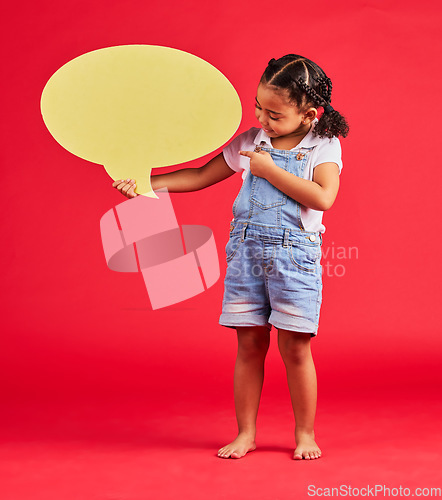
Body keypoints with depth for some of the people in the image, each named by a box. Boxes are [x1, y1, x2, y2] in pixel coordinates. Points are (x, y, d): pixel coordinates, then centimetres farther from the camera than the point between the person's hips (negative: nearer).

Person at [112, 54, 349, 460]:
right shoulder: (251, 142, 8)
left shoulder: (323, 146, -2)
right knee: (249, 344, 6)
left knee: (295, 347, -1)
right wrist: (145, 183, 5)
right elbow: (201, 176, 13)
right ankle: (246, 433, 18)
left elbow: (323, 198, -18)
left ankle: (305, 434, 16)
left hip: (294, 253, -3)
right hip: (246, 249, 3)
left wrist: (270, 170, -14)